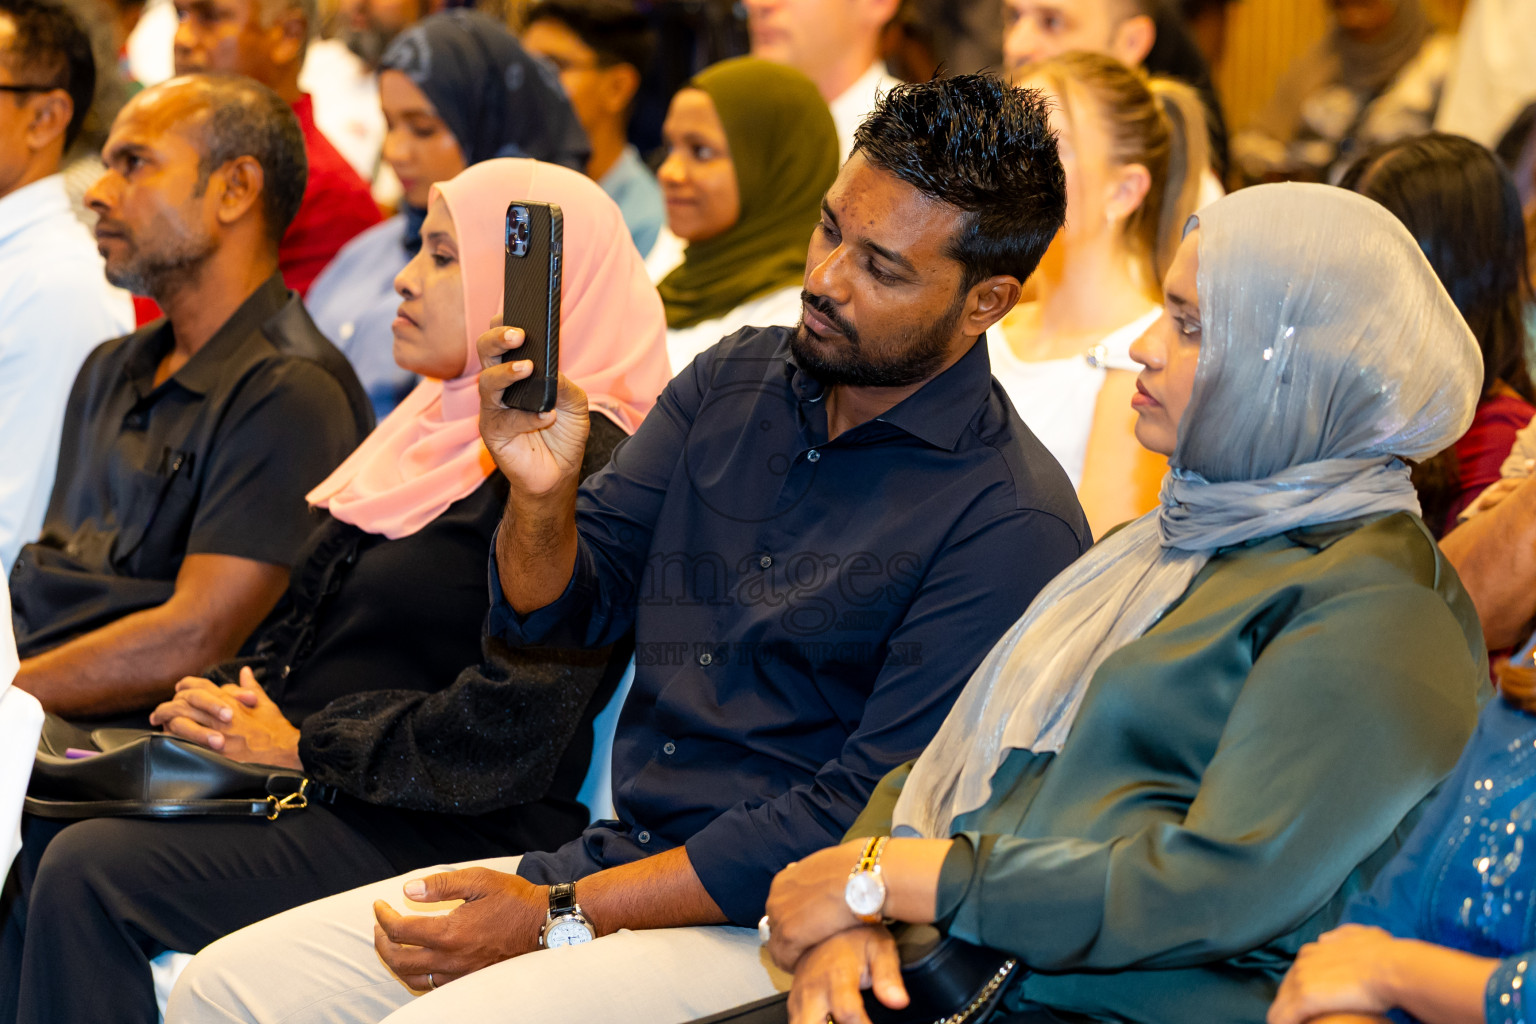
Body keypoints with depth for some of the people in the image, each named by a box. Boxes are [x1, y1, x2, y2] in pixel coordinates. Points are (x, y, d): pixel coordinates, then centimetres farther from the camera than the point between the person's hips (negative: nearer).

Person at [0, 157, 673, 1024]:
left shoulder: (581, 459, -13)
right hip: (320, 794, 9)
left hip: (443, 837, -9)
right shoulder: (441, 425, 18)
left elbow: (511, 729, -21)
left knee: (93, 870, -23)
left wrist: (300, 747, -14)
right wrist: (222, 701, 0)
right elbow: (307, 624, 21)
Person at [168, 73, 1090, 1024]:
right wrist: (542, 491, -11)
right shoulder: (733, 381, 9)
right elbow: (549, 616, 12)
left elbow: (863, 818, -17)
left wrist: (561, 916, -16)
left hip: (771, 936, -7)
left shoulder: (1011, 523, -13)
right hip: (611, 855, 7)